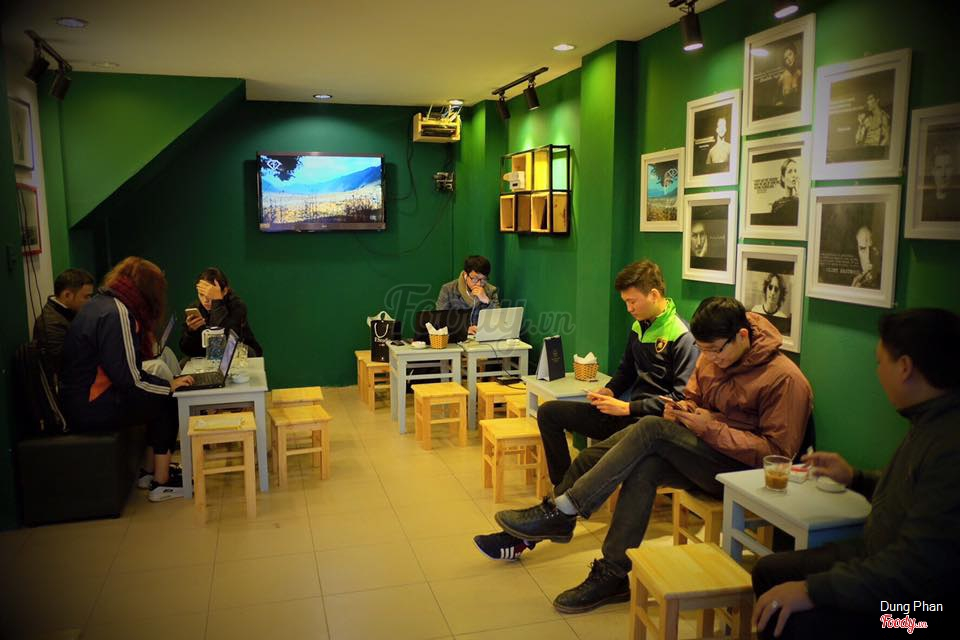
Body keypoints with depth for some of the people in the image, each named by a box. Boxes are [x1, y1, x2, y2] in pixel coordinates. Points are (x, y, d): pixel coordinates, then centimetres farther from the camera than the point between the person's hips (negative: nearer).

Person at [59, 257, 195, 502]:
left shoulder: (100, 302, 11)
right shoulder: (117, 314, -20)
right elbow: (129, 379, -23)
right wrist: (170, 386, -12)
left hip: (79, 398, 10)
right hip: (90, 408, -10)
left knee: (160, 398, 8)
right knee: (168, 404, -4)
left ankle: (153, 470, 15)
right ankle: (161, 484, 3)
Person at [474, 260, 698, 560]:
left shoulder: (681, 337, -14)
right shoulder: (639, 326, 11)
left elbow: (683, 398, -17)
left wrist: (629, 408, -19)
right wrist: (610, 391, 3)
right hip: (628, 415, 9)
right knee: (549, 412, 1)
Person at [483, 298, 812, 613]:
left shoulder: (785, 379, -15)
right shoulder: (711, 358, 6)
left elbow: (777, 451, -16)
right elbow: (692, 396, 21)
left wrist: (710, 427, -22)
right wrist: (682, 410, -5)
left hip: (742, 468, -7)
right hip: (701, 455, 7)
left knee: (651, 429, -26)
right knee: (644, 468, -26)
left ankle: (561, 511, -22)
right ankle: (613, 576, -17)